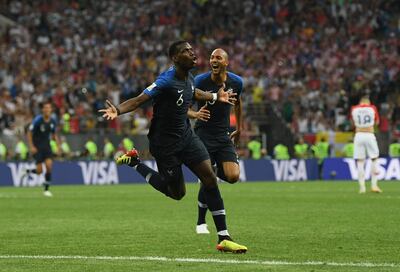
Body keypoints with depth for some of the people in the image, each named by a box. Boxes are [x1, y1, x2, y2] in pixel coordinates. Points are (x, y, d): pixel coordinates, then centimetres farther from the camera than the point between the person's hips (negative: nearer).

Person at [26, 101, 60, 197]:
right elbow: (29, 133, -9)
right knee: (39, 170, -10)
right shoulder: (37, 120, -15)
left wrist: (58, 145, 2)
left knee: (49, 165, -14)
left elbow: (54, 134, 14)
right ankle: (28, 171, 24)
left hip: (46, 145, 4)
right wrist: (31, 147, -15)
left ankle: (46, 189, -2)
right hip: (37, 147, -4)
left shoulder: (53, 121, 0)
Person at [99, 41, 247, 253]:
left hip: (186, 136, 7)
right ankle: (134, 163, 24)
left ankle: (223, 238, -4)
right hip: (165, 143, -7)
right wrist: (117, 111, -48)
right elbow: (139, 100, -31)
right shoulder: (167, 81, -23)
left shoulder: (188, 78, 2)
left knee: (210, 178, -7)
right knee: (177, 193, 3)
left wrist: (216, 97, 37)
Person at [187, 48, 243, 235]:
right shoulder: (200, 81, -13)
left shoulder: (236, 82, -2)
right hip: (203, 135, -3)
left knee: (233, 176, -14)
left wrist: (239, 129, 24)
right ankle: (201, 222, 10)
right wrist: (195, 114, -31)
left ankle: (215, 170, 23)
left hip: (224, 135, 3)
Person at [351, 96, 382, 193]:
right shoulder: (372, 108, 3)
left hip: (358, 135, 1)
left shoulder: (354, 109, 6)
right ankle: (374, 185, 3)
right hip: (370, 135, -1)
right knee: (374, 159, 10)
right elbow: (377, 122, 17)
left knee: (360, 161, 3)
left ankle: (362, 187, -1)